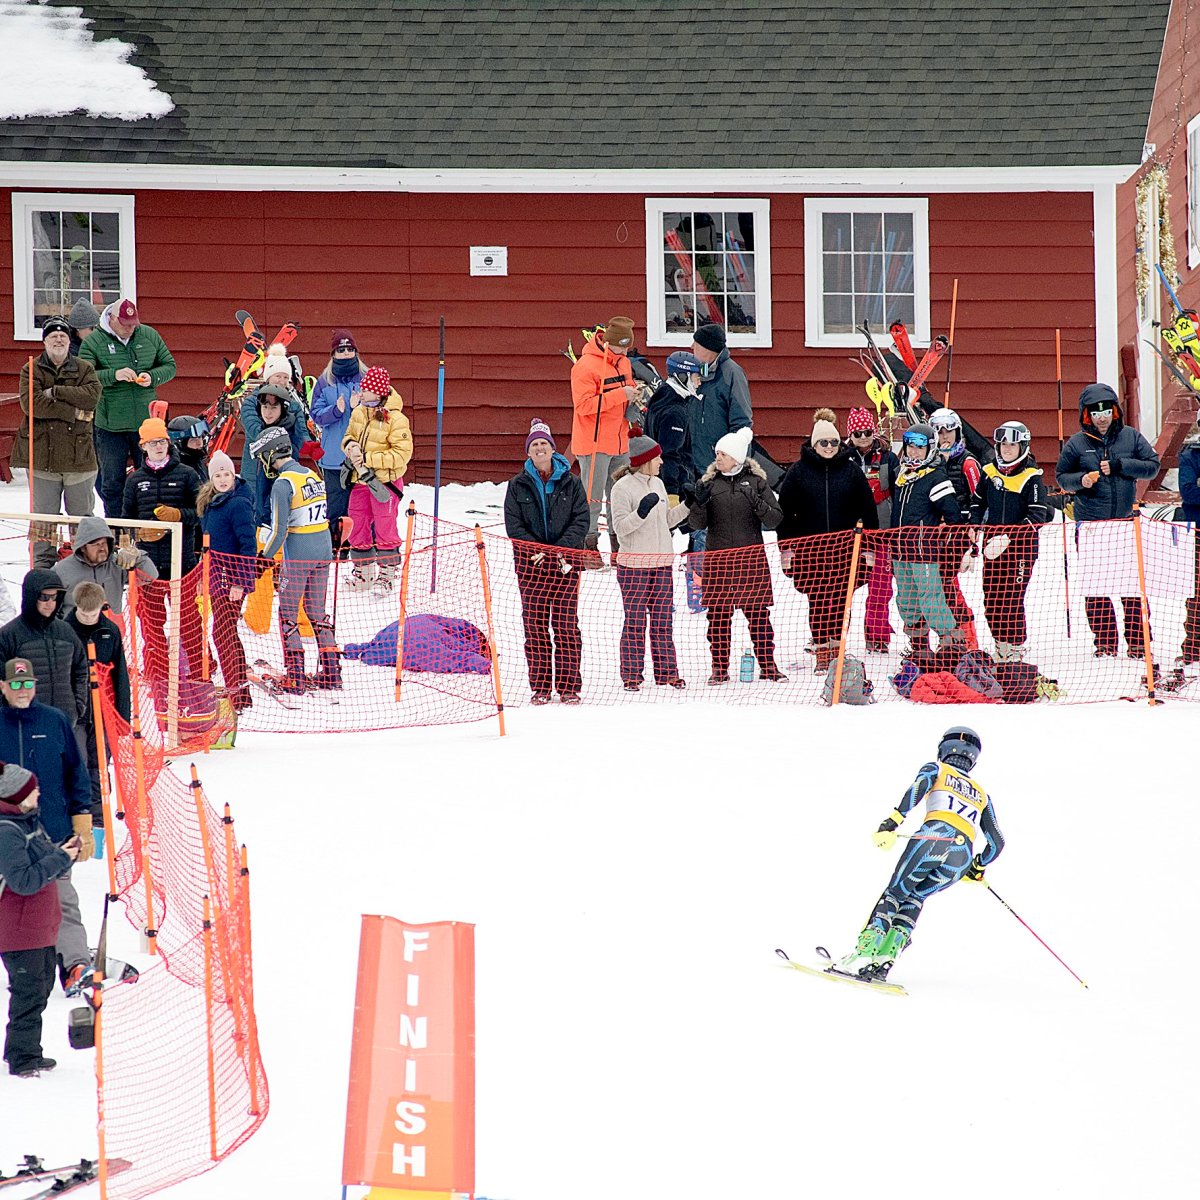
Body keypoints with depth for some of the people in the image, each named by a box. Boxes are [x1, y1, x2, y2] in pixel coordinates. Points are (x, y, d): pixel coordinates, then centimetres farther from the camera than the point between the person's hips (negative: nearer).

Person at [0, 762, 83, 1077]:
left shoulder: (28, 821, 11)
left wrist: (63, 852, 3)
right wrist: (60, 858, -23)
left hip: (39, 925, 10)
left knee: (42, 984, 17)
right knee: (29, 992, -6)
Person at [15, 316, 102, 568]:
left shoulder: (84, 369, 8)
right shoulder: (31, 370, 3)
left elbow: (92, 396, -11)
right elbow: (31, 403, -14)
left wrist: (55, 392, -16)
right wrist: (74, 412, -15)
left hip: (77, 451, 1)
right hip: (43, 453, -1)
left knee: (81, 513, 8)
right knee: (43, 513, 5)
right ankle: (43, 564, 12)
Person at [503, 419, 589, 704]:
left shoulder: (570, 483, 6)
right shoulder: (518, 485, 7)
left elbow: (581, 520, 1)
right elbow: (513, 524, 2)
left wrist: (561, 549, -12)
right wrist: (537, 552, -11)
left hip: (565, 562, -1)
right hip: (530, 562, 1)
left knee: (566, 624, -4)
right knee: (535, 624, 0)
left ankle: (569, 686, 0)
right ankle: (540, 687, 4)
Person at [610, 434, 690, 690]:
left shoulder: (658, 484, 12)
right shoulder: (623, 487, -10)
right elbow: (620, 526, -15)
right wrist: (641, 513, -29)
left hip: (662, 562, 7)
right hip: (634, 563, -7)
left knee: (663, 619, 8)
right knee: (635, 620, -3)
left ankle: (666, 672, 13)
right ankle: (631, 674, 2)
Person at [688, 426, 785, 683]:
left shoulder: (756, 481, 3)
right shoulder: (709, 482, 7)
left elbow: (776, 519, 1)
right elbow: (698, 524, 4)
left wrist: (758, 505, -17)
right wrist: (699, 503, -14)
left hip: (752, 558, -1)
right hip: (717, 559, 1)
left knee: (758, 613, 1)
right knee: (718, 614, 2)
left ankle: (768, 666, 9)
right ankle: (719, 667, 9)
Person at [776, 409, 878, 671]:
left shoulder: (851, 470, 2)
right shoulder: (799, 471, 0)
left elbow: (868, 510, 6)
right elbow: (785, 511, 3)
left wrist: (869, 547, 4)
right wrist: (785, 548, -1)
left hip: (844, 549, 1)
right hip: (809, 549, -1)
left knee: (840, 601, 3)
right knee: (817, 601, 1)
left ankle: (837, 647, 16)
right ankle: (821, 653, 9)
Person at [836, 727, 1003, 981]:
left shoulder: (936, 769, 24)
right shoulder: (982, 796, 34)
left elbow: (918, 787, 0)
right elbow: (997, 843, 28)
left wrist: (893, 822, -9)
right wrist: (978, 867, 46)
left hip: (935, 835, -4)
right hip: (964, 853, 4)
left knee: (894, 893, 4)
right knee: (914, 897, 19)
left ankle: (865, 952, -17)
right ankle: (886, 955, -2)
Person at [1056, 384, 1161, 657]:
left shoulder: (1131, 437, 5)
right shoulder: (1077, 444, 4)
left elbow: (1152, 466, 2)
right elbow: (1061, 476, 10)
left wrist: (1119, 466, -10)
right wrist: (1080, 480, -11)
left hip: (1126, 522, 0)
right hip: (1090, 523, 0)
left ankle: (1138, 642, 6)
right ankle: (1105, 643, 8)